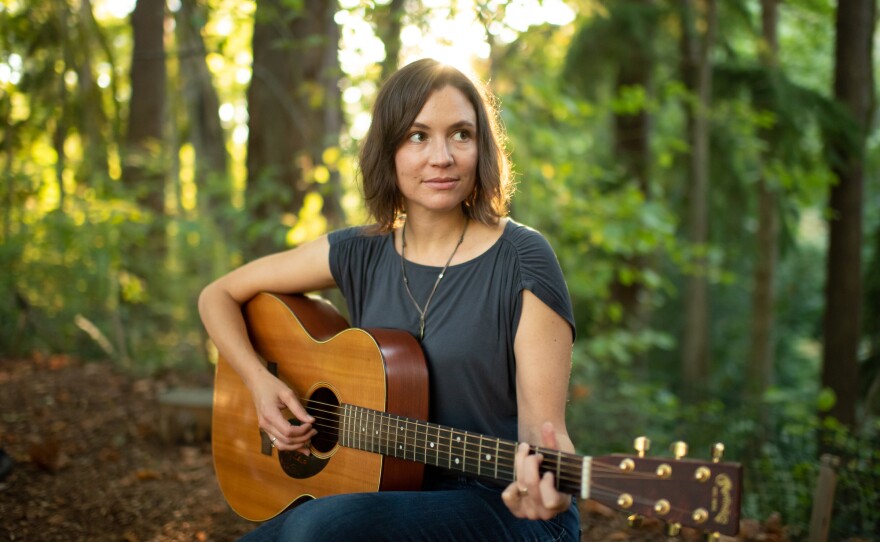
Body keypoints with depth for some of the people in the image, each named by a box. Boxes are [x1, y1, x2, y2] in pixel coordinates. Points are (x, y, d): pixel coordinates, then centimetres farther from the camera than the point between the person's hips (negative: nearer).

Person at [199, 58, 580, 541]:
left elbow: (541, 423, -12)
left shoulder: (521, 260, -8)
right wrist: (259, 382, -4)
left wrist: (550, 486, -34)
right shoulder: (360, 253, 5)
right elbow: (219, 295, 13)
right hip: (395, 495, 5)